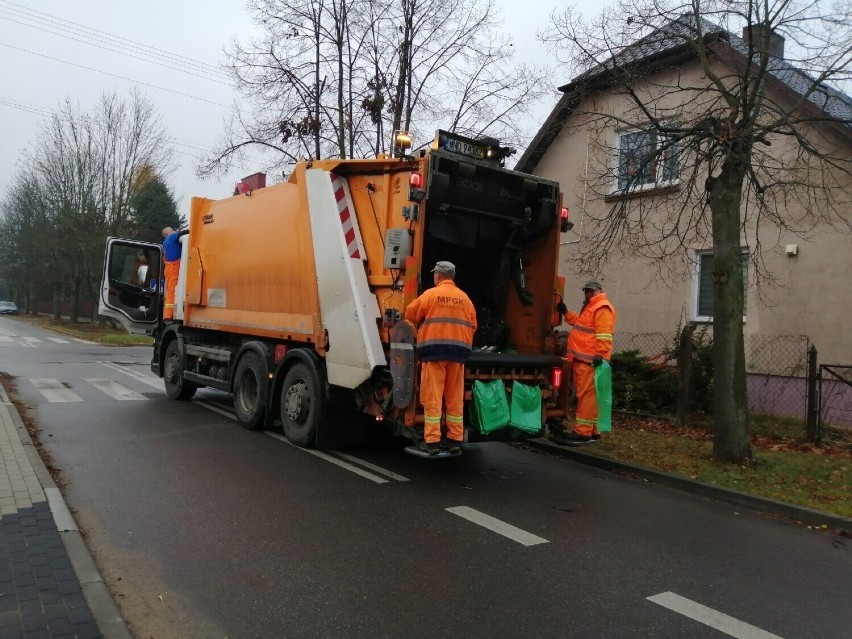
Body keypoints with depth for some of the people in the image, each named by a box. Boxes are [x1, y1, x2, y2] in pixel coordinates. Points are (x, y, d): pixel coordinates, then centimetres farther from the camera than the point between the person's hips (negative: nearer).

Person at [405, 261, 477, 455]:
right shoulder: (464, 298, 11)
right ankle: (455, 439, 14)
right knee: (455, 398, 10)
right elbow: (472, 325, 10)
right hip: (458, 351, 4)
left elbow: (410, 314, 6)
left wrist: (423, 322, 26)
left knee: (432, 397, -1)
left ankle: (431, 441, -2)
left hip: (434, 349, -4)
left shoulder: (431, 294, 0)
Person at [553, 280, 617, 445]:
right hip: (581, 359, 11)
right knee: (587, 395, 12)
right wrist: (566, 313, 26)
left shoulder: (602, 308, -9)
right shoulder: (590, 307, 24)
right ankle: (592, 432, 17)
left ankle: (582, 433, -13)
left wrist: (600, 355, -27)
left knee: (586, 395, -12)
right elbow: (579, 323, 39)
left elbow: (604, 335, -20)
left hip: (590, 360, -11)